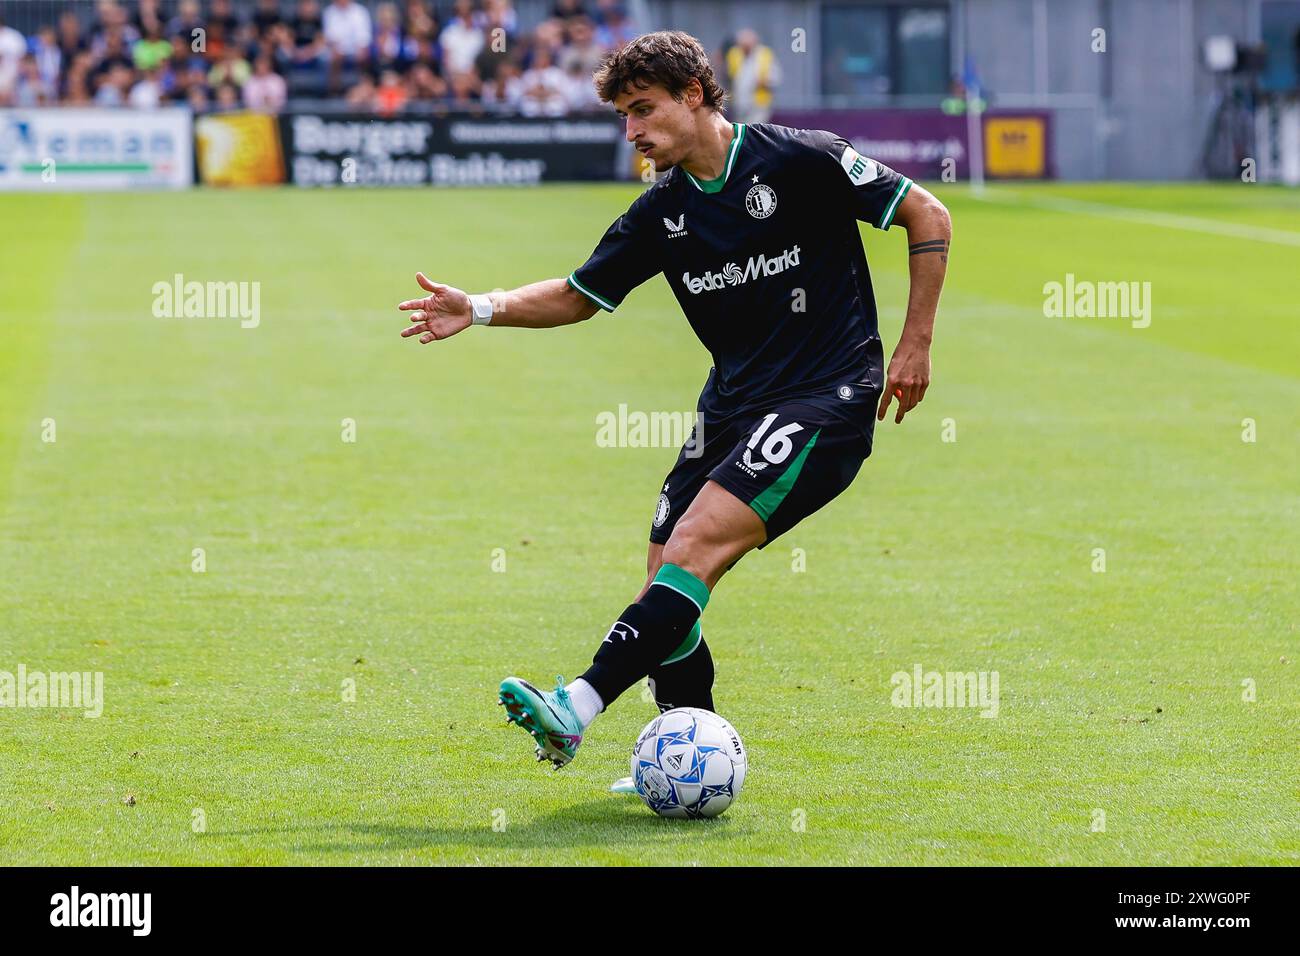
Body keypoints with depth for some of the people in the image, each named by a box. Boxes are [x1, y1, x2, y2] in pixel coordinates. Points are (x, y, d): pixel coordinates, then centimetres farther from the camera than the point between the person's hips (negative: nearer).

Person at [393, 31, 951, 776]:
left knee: (695, 547, -22)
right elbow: (580, 296, 17)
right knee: (667, 582, -2)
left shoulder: (800, 160, -10)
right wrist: (482, 310, 2)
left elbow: (928, 217, -3)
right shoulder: (662, 214, 8)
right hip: (735, 402, 7)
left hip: (828, 400, -7)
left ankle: (577, 709, -30)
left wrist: (915, 345, -5)